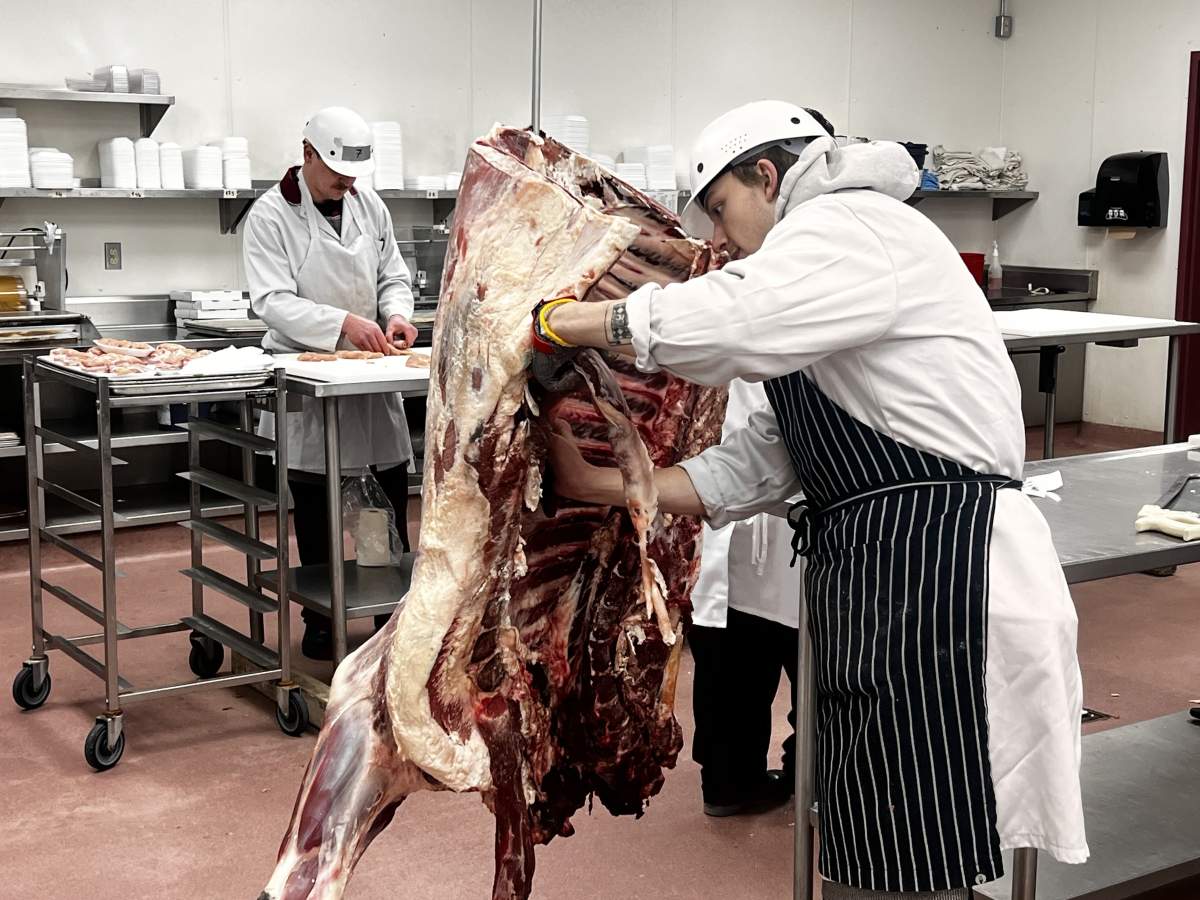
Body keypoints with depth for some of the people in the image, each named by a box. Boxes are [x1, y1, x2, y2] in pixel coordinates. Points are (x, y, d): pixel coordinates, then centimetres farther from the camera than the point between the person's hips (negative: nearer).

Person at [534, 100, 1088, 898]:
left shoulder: (851, 227, -8)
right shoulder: (829, 272, 24)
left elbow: (718, 322, -28)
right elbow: (762, 463, 16)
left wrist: (568, 320, -12)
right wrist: (603, 487, 9)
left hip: (939, 574, -10)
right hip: (883, 569, 10)